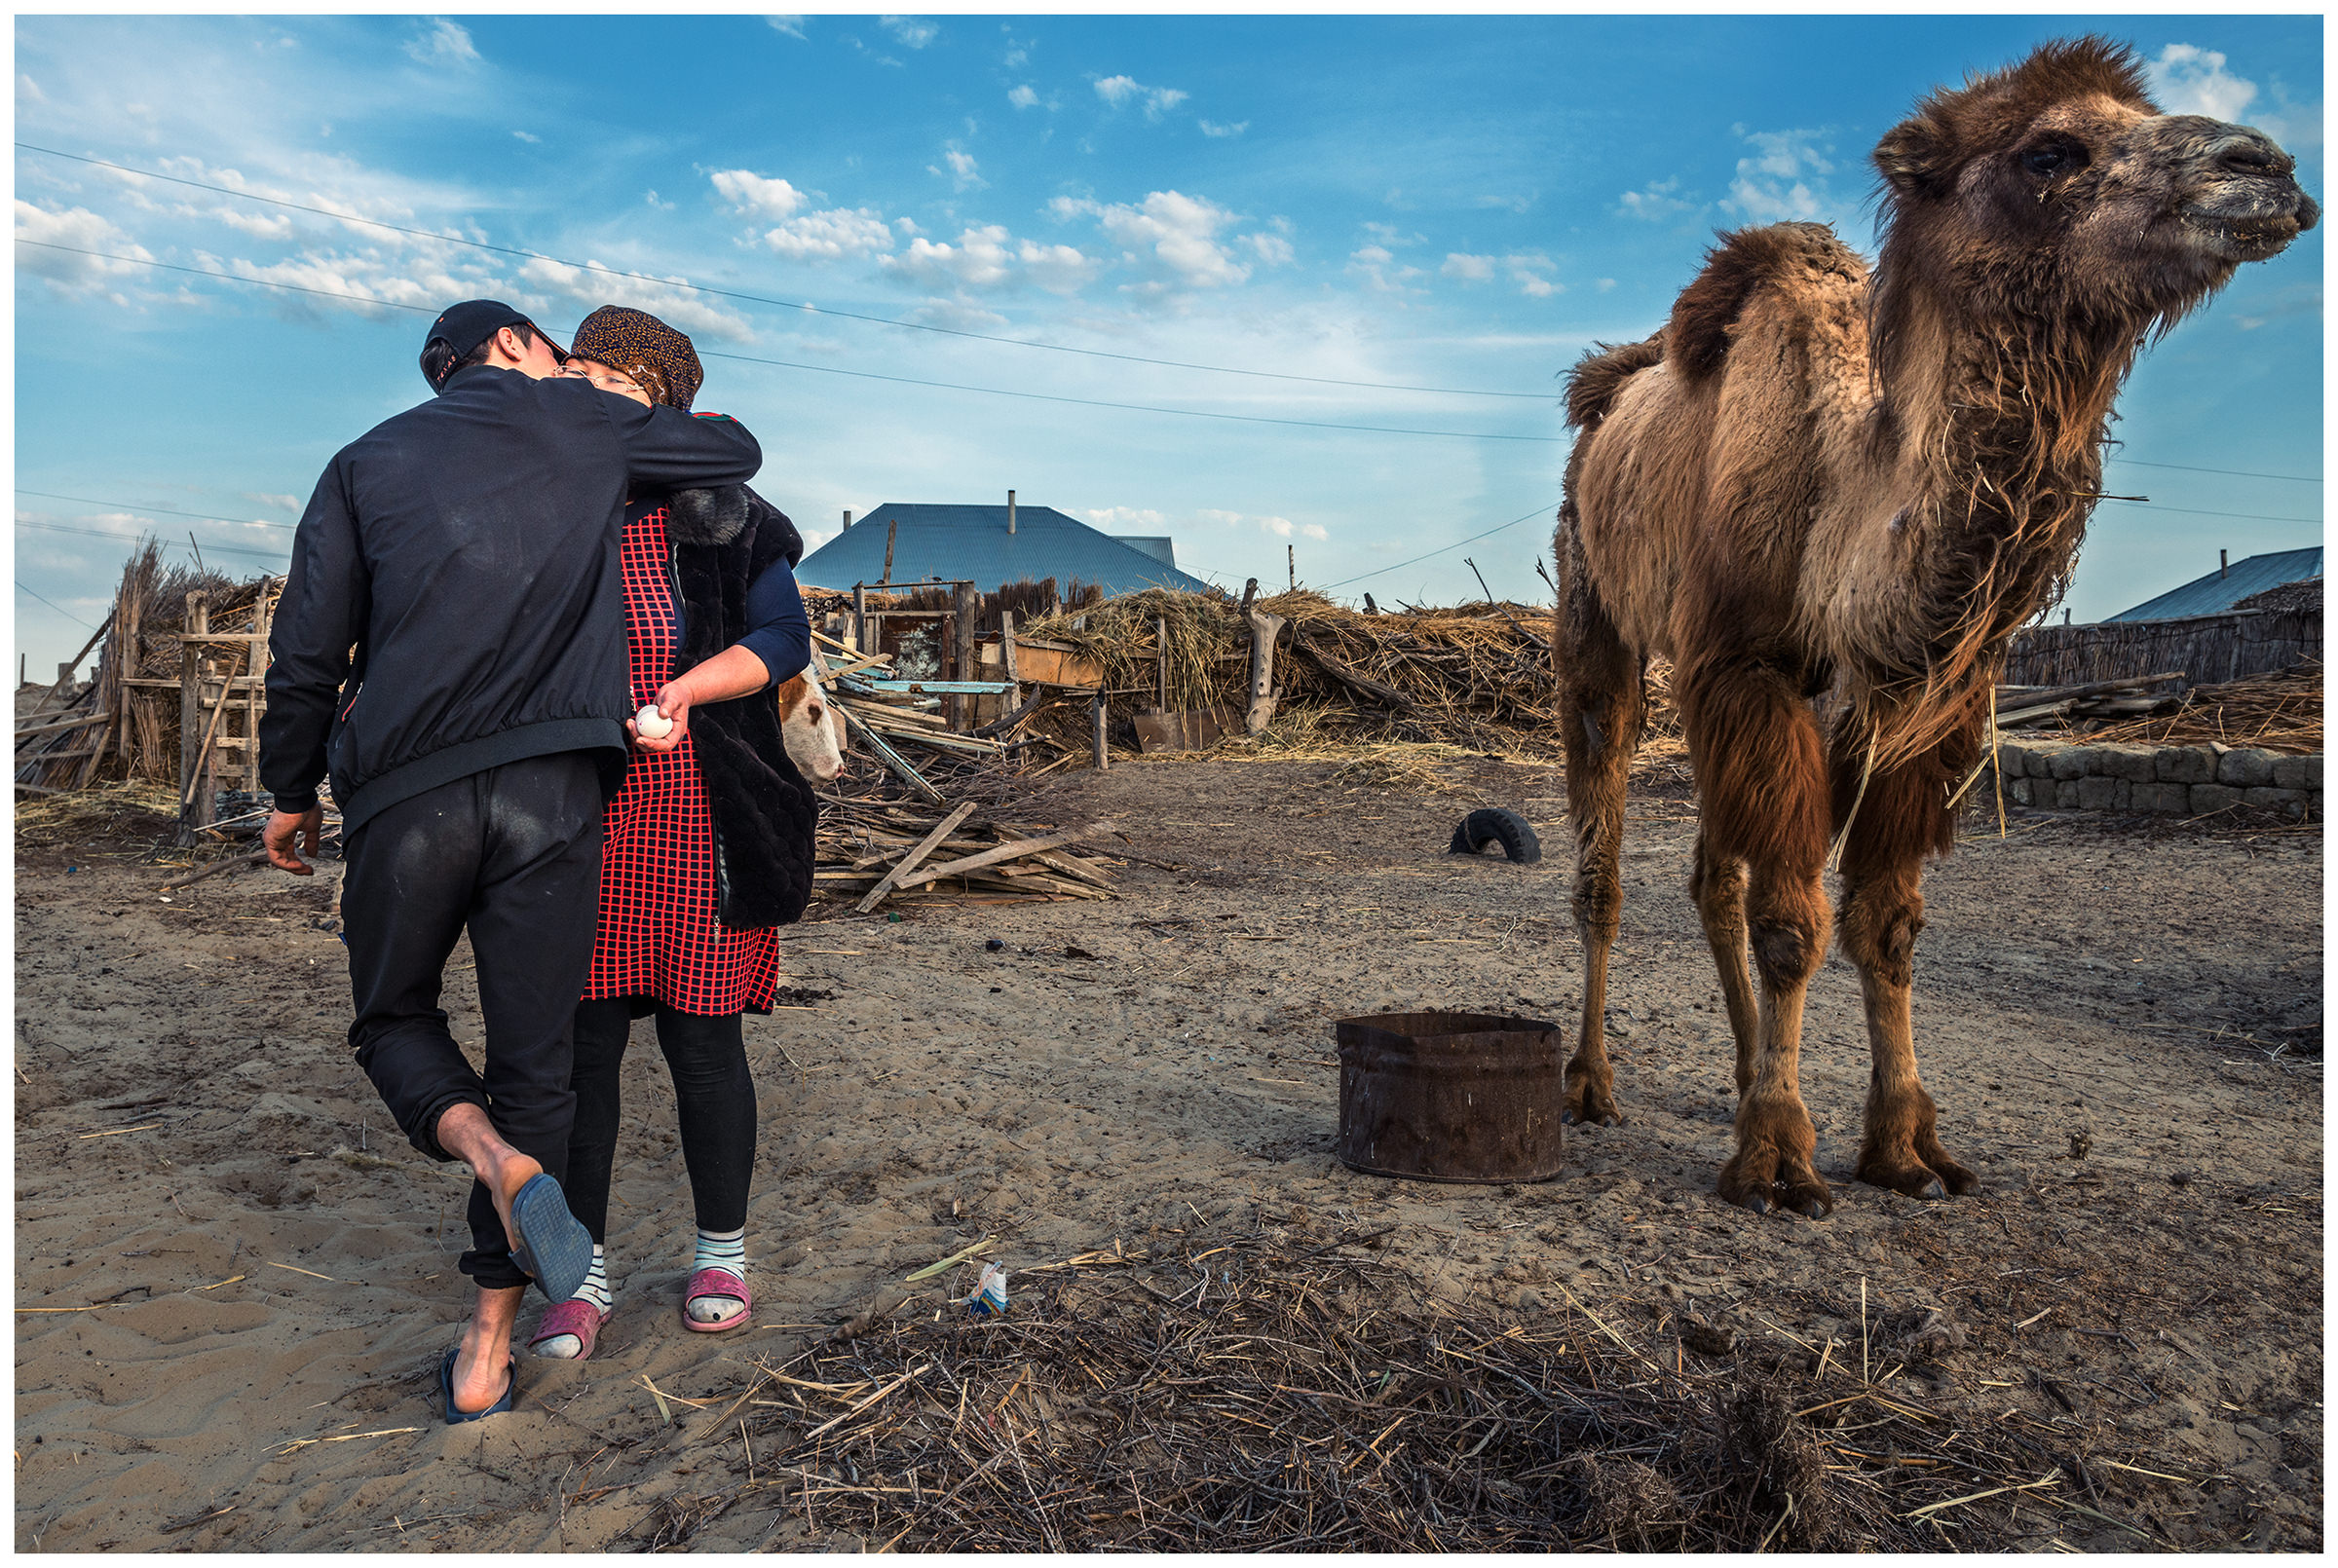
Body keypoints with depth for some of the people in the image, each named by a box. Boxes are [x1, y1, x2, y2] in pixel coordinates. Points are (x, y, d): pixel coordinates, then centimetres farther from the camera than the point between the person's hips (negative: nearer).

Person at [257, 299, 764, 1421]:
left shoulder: (367, 463, 10)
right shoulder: (583, 424, 9)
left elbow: (307, 654, 6)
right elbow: (737, 452, 25)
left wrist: (291, 792, 18)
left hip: (404, 793, 1)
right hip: (552, 790, 0)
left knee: (394, 1019, 21)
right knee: (533, 1059, 9)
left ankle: (493, 1155, -10)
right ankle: (487, 1346, 14)